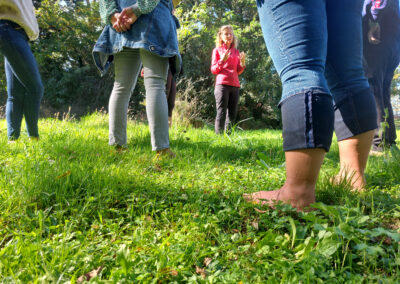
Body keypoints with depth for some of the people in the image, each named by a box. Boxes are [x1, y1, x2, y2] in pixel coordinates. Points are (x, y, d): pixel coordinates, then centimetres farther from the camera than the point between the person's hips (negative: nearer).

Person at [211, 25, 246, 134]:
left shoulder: (236, 51, 20)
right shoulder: (217, 50, 10)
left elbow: (238, 71, 18)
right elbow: (213, 70, 4)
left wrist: (242, 63, -1)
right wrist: (222, 61, -12)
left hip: (235, 85, 4)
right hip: (222, 84, -4)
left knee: (232, 114, 1)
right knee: (221, 113, -11)